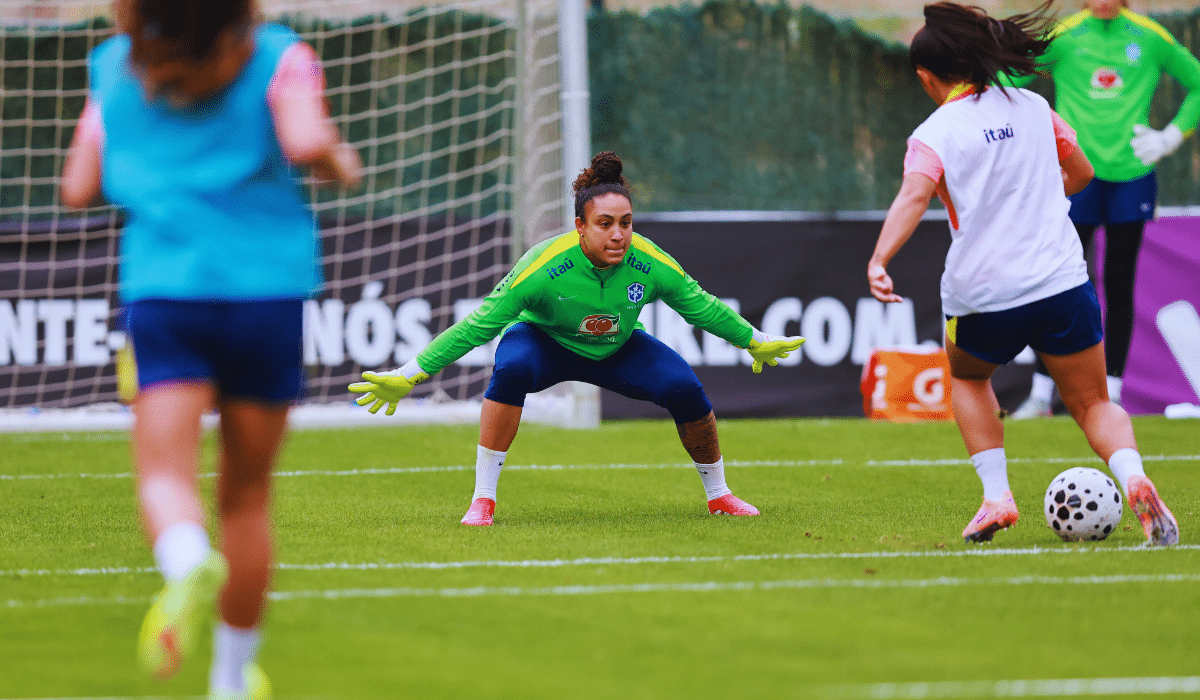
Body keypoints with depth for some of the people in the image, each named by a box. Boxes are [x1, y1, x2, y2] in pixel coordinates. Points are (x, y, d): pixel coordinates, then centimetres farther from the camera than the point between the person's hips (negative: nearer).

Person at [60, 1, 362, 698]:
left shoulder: (117, 65, 10)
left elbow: (78, 188, 10)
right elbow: (305, 143, -18)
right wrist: (342, 163, 4)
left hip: (162, 292, 1)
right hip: (266, 286, -1)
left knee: (165, 477, -8)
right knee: (246, 496, 13)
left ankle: (189, 563, -43)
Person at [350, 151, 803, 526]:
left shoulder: (652, 266, -24)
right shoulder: (543, 268, -33)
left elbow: (702, 308, -4)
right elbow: (480, 324, -26)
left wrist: (755, 341, 8)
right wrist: (410, 375, -28)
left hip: (616, 351, 3)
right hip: (545, 343, -3)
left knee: (684, 388, -21)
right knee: (511, 367, -38)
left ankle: (718, 495, 7)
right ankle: (483, 501, -28)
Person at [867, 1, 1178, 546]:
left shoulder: (932, 136, -3)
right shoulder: (1031, 107, 8)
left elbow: (914, 196, -23)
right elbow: (1081, 173, 21)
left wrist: (878, 261, -34)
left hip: (981, 297, -2)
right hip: (1062, 284, 2)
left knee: (967, 377, 30)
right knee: (1092, 403, 13)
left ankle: (996, 495, 15)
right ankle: (1133, 477, -18)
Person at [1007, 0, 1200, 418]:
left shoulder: (1150, 38, 2)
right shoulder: (1061, 38, -1)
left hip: (1131, 176, 1)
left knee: (1119, 286, 4)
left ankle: (1112, 393, 10)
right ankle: (1041, 393, 5)